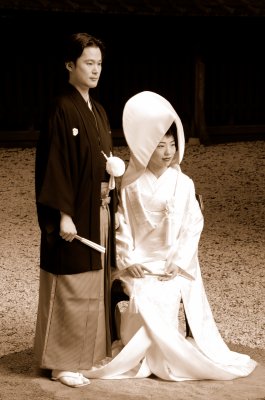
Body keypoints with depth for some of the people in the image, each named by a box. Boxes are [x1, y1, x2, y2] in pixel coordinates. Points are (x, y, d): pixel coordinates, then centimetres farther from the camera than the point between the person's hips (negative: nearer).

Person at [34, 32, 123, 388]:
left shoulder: (98, 111, 13)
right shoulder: (62, 109, -12)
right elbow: (54, 164, -16)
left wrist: (110, 207, 13)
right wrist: (64, 214, -21)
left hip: (100, 209, 8)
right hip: (76, 211, -8)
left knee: (94, 282, 14)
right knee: (70, 286, -2)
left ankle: (89, 352, 25)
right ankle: (61, 363, 8)